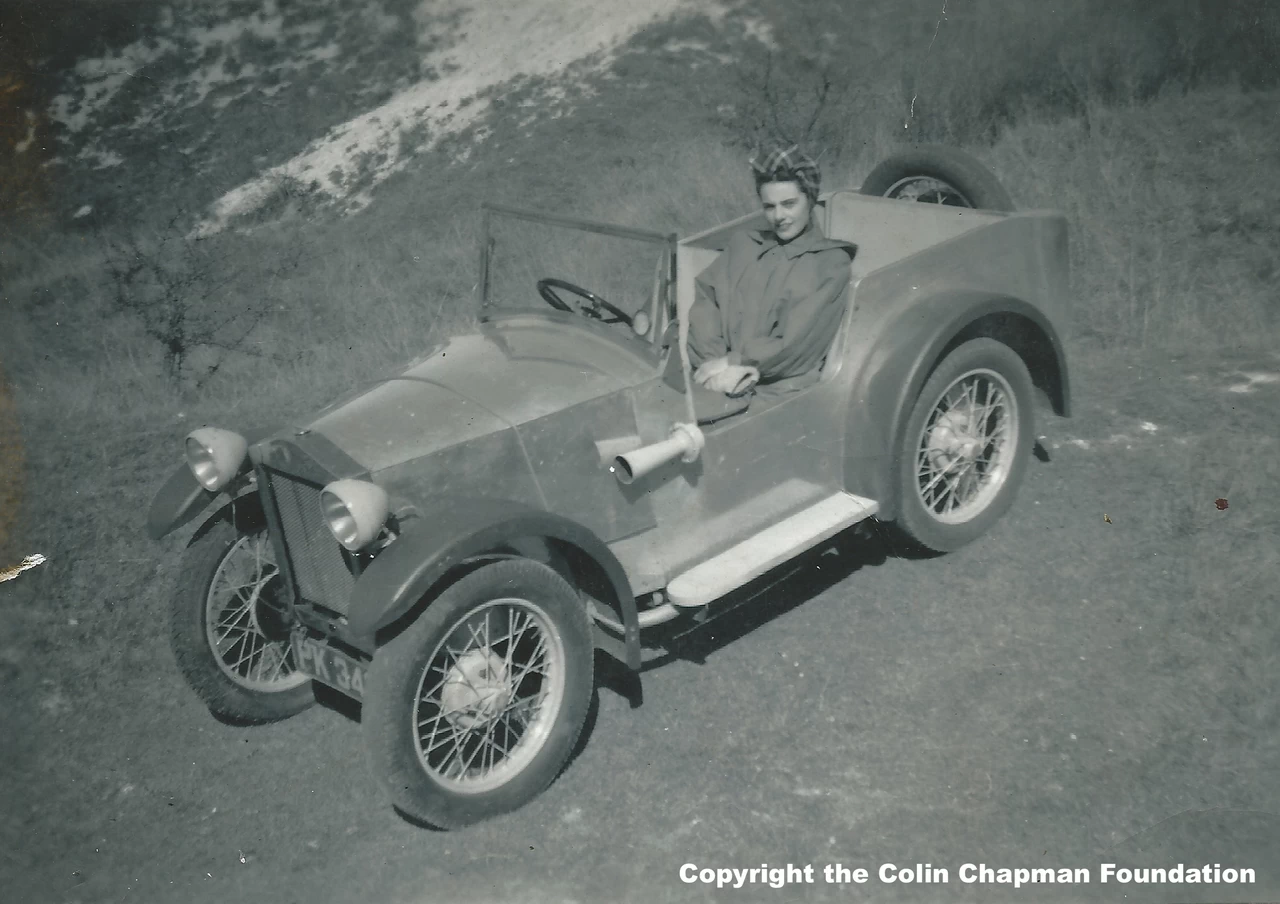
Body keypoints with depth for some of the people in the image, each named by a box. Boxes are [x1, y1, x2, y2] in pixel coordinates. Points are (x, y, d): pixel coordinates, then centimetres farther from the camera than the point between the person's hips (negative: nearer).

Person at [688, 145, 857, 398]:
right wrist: (717, 363, -9)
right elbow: (705, 303, 7)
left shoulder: (832, 261, 7)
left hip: (778, 393, -3)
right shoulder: (743, 244, 18)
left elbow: (801, 340, -3)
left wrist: (738, 363, -10)